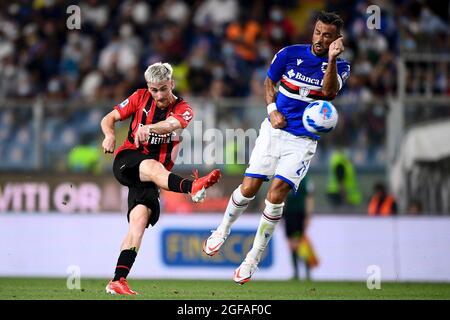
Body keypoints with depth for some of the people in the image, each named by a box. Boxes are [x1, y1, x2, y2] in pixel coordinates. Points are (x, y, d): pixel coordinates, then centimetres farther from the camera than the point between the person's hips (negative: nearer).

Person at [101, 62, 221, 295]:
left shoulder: (183, 110, 2)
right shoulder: (140, 98, 6)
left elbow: (172, 124, -22)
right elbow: (109, 119, 7)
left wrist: (148, 128, -43)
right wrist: (110, 134, -17)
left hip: (150, 175, 2)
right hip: (127, 160, -2)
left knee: (140, 218, -17)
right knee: (152, 166, -36)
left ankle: (118, 280, -20)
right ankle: (192, 187, -68)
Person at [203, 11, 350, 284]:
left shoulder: (339, 67, -4)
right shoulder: (291, 54, -1)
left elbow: (329, 92, -24)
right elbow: (269, 81, 13)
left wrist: (331, 59, -36)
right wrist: (272, 109, -4)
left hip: (303, 141, -1)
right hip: (275, 129, 2)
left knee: (276, 195, -14)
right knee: (248, 189, -4)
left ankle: (254, 259, 0)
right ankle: (223, 231, 25)